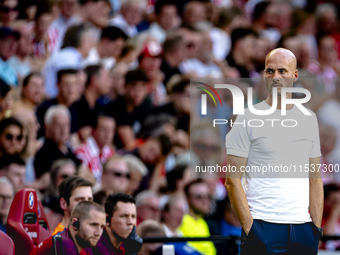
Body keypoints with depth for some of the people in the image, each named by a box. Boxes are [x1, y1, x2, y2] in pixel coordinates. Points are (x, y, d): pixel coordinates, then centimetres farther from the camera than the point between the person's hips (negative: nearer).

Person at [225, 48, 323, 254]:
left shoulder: (309, 119, 13)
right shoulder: (248, 119, -1)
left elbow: (315, 179, 15)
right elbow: (233, 181, -4)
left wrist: (317, 226, 6)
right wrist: (249, 227, -12)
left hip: (302, 227, 4)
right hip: (262, 227, -4)